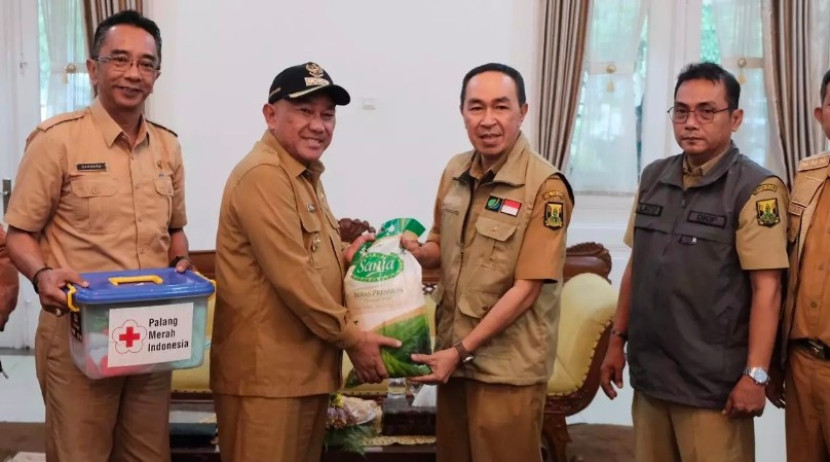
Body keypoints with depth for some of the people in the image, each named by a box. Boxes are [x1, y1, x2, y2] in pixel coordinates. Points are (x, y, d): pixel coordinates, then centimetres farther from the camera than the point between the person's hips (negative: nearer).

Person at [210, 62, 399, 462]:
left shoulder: (306, 174, 17)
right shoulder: (262, 175, -16)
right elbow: (291, 276, -22)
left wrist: (344, 259, 5)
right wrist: (353, 338, -14)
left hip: (308, 365, 10)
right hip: (266, 369, -10)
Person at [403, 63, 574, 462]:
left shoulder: (545, 186, -17)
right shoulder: (455, 171, 3)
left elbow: (526, 289, -18)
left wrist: (462, 351, -17)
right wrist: (416, 251, -5)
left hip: (507, 365, -6)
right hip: (451, 353, 6)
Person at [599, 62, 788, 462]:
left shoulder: (756, 188, -10)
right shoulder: (653, 178, 8)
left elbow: (766, 288, -13)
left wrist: (755, 374, -16)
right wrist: (617, 340, 13)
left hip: (713, 383, -5)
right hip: (648, 374, 5)